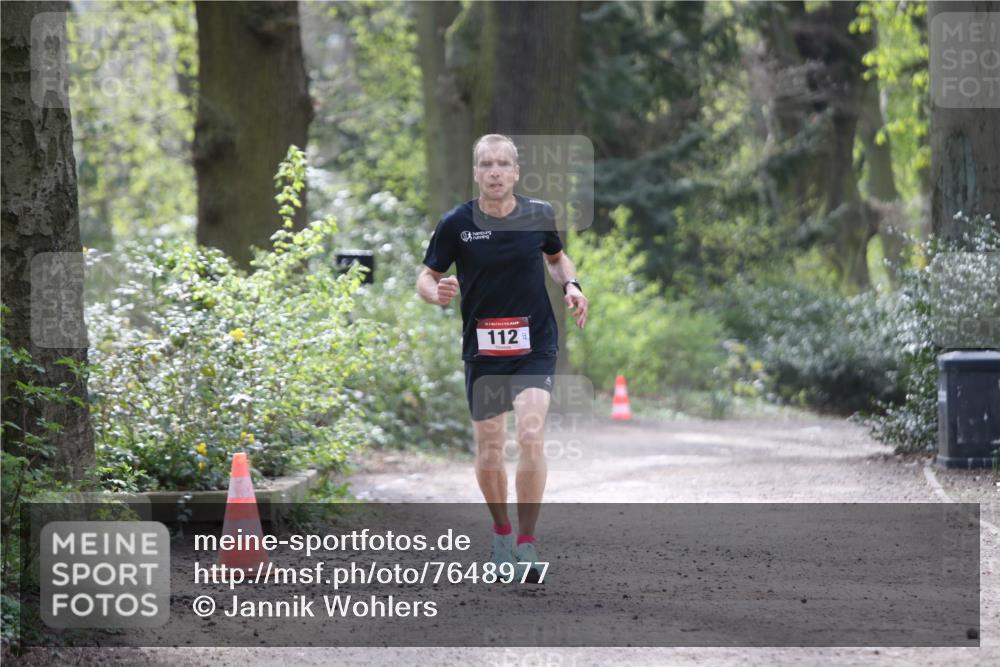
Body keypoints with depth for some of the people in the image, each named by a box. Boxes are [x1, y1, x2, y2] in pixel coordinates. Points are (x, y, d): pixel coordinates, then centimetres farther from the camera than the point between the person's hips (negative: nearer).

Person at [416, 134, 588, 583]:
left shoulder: (539, 215, -3)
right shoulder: (456, 223, -7)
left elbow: (557, 258, 17)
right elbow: (426, 277, 1)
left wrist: (570, 286, -3)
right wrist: (437, 293, -22)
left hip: (535, 346, -1)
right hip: (483, 349, 1)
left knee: (531, 435, -18)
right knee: (489, 447, 7)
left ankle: (526, 544, -10)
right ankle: (501, 532, 31)